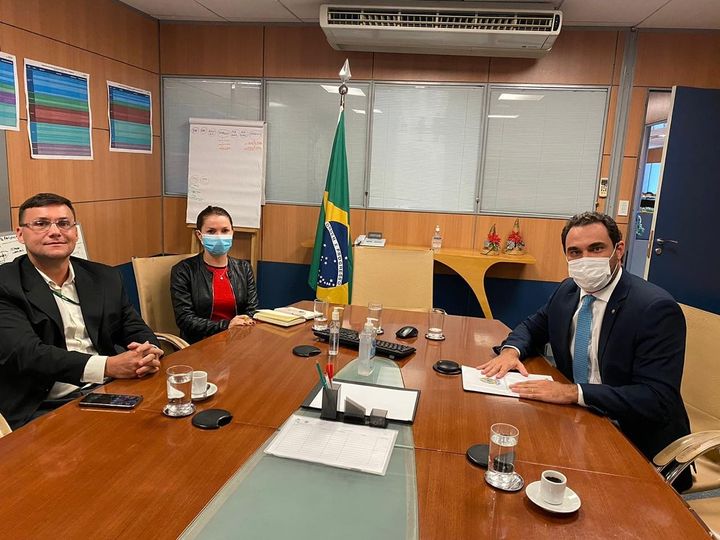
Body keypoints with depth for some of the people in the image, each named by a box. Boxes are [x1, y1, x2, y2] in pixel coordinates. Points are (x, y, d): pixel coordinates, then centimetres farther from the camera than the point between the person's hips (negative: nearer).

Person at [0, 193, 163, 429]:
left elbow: (137, 331, 12)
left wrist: (149, 354, -14)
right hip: (46, 408, -5)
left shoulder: (105, 278, 12)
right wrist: (107, 366, -27)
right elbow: (24, 353, -15)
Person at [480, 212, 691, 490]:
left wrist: (573, 392, -33)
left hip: (638, 446, -6)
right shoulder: (568, 291, 1)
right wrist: (511, 350, -7)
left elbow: (658, 398, -24)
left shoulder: (657, 308, -19)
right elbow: (533, 326, 17)